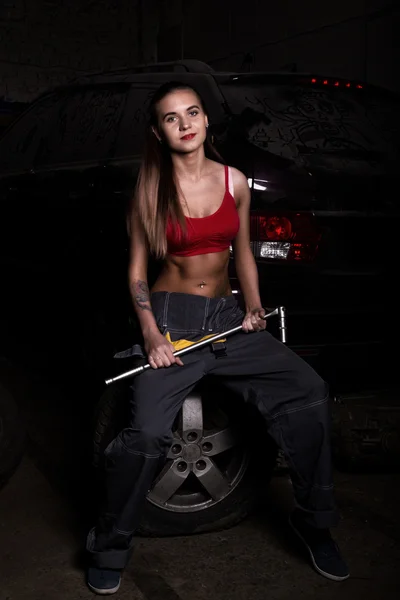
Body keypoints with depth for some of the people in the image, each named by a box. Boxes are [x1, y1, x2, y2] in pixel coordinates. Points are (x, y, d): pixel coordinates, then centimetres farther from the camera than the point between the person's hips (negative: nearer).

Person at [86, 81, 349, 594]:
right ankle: (110, 547, 3)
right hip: (170, 316, -3)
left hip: (226, 315, 4)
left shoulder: (235, 181, 7)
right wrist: (151, 334, -12)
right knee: (147, 432, -23)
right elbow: (137, 269, 0)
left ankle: (313, 521, 6)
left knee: (308, 391, -15)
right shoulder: (150, 190, -1)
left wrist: (253, 306, 0)